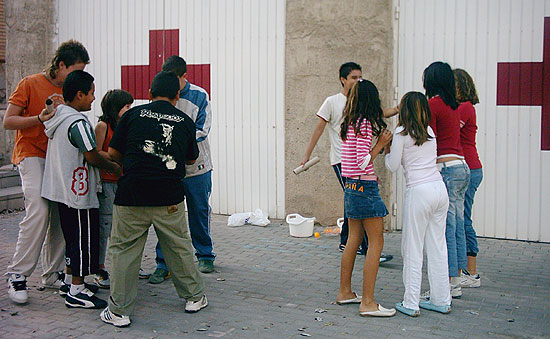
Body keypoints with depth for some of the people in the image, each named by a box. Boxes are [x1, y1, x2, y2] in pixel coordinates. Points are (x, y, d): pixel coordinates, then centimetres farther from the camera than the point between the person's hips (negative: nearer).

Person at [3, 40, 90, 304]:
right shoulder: (30, 84, -2)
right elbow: (8, 121, -4)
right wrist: (40, 118, -18)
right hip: (32, 155, -6)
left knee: (61, 215, -2)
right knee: (39, 211, -21)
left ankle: (53, 273, 10)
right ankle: (17, 274, -11)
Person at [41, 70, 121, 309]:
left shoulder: (58, 116, 10)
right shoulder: (78, 123, -19)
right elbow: (92, 157, -18)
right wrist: (115, 167, -2)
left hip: (62, 189, 10)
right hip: (78, 192, -10)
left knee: (72, 237, 19)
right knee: (83, 239, -1)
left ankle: (71, 281, 29)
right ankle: (76, 292, 4)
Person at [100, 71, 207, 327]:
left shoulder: (133, 114, 5)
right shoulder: (185, 122, 9)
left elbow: (113, 152, 8)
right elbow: (191, 159, 22)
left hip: (131, 196, -1)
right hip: (170, 198, 1)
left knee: (124, 251, 8)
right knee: (179, 248, 16)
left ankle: (119, 311, 11)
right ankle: (194, 297, 30)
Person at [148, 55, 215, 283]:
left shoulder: (199, 96, -5)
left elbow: (202, 130, -11)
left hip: (196, 166, -1)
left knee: (199, 214, 12)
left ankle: (205, 256, 30)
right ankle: (163, 264, 7)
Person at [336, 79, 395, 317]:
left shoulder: (349, 123, 11)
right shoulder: (365, 124, -14)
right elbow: (363, 161, -20)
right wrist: (381, 143, -11)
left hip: (351, 186, 9)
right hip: (364, 187, -9)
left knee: (354, 240, 17)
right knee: (376, 242, -5)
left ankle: (345, 292, 26)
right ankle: (367, 303, -5)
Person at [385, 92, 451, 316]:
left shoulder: (402, 133, -5)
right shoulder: (430, 132, 13)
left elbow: (393, 166, -1)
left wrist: (387, 150, 18)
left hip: (419, 192, -6)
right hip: (440, 189, 6)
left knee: (413, 248, 1)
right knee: (437, 247, 12)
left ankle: (410, 304, 4)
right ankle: (441, 300, 19)